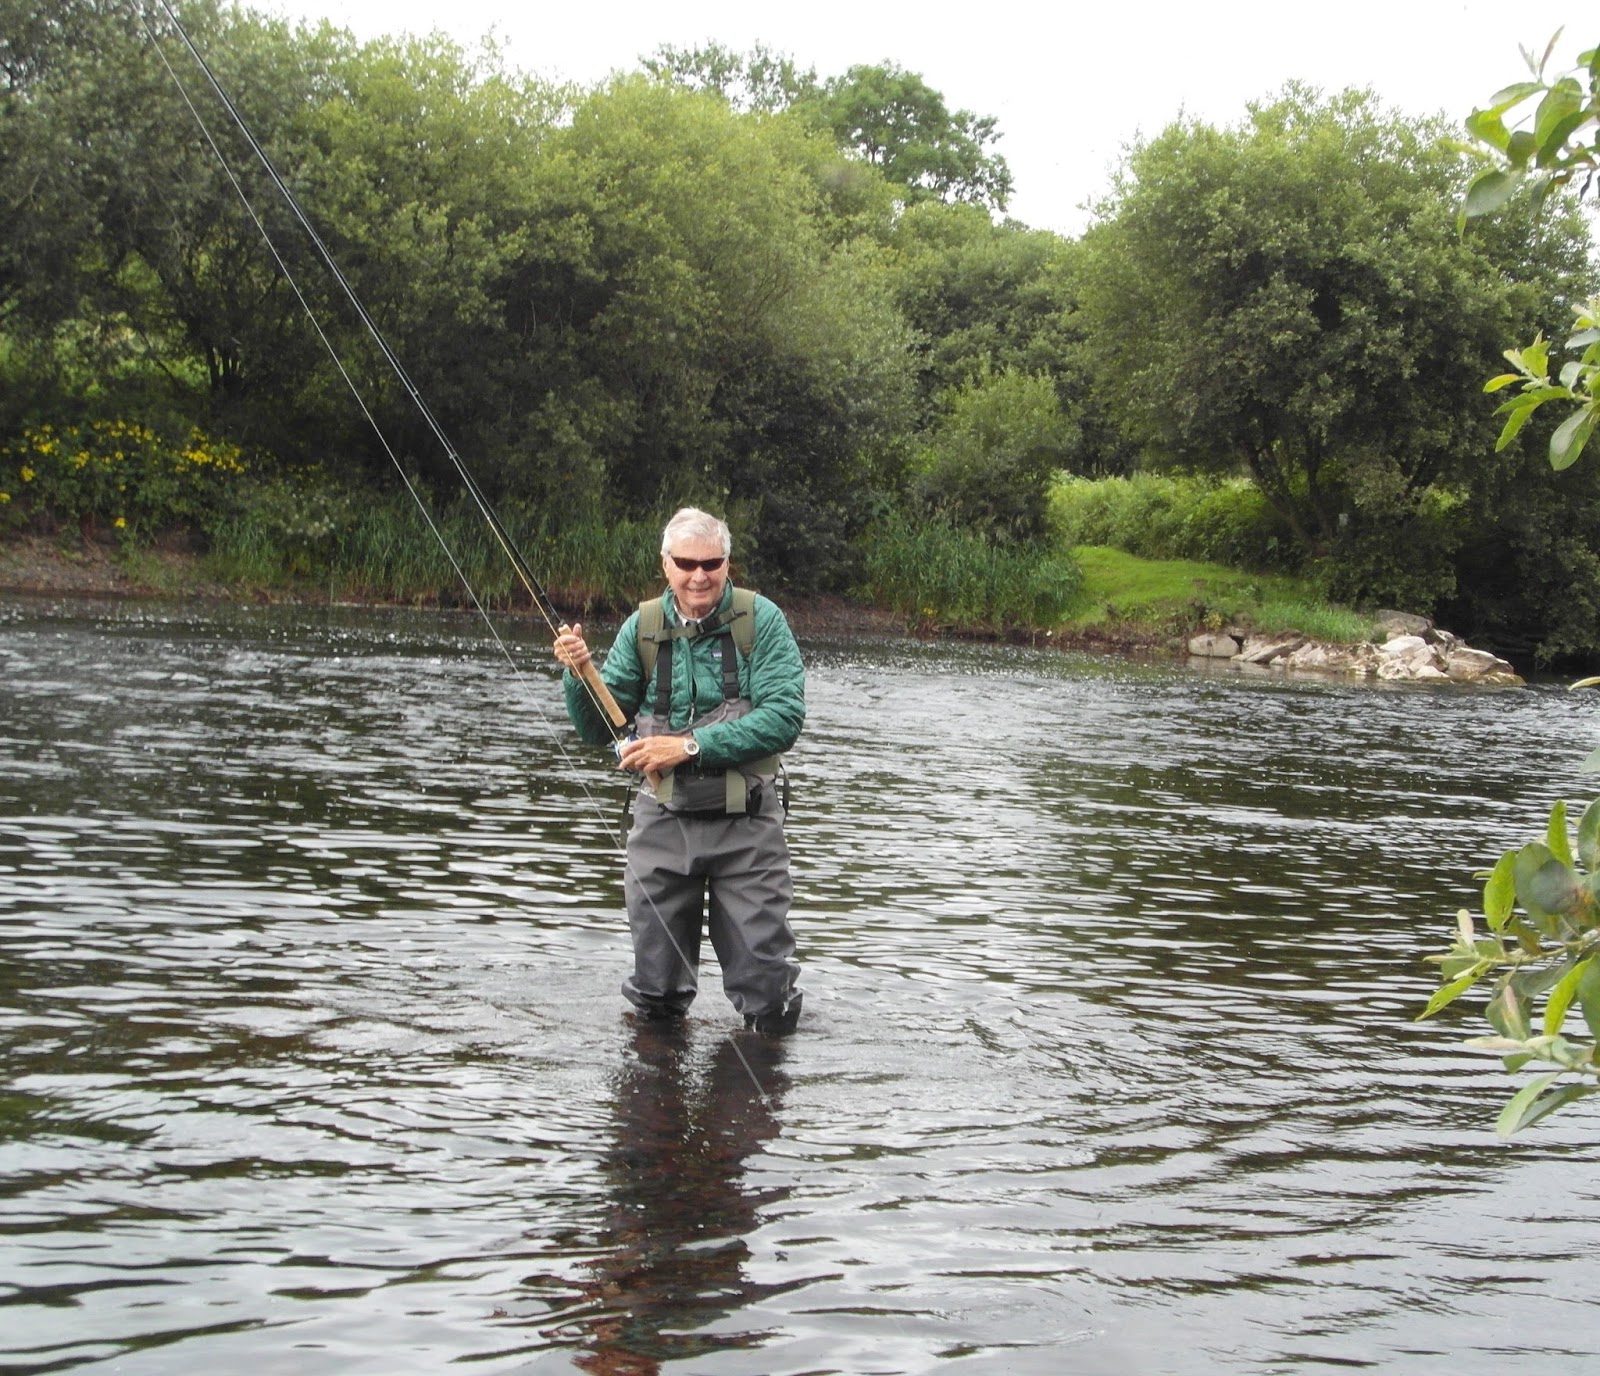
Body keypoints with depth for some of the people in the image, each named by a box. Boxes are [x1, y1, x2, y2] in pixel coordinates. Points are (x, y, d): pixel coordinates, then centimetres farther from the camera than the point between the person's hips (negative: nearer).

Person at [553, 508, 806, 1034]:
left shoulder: (761, 620, -4)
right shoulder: (642, 629, 5)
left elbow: (784, 716, -14)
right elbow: (598, 730, 7)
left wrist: (691, 745, -20)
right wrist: (579, 674, -13)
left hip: (745, 820, -2)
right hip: (662, 819, 3)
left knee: (765, 992, 0)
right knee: (654, 992, 11)